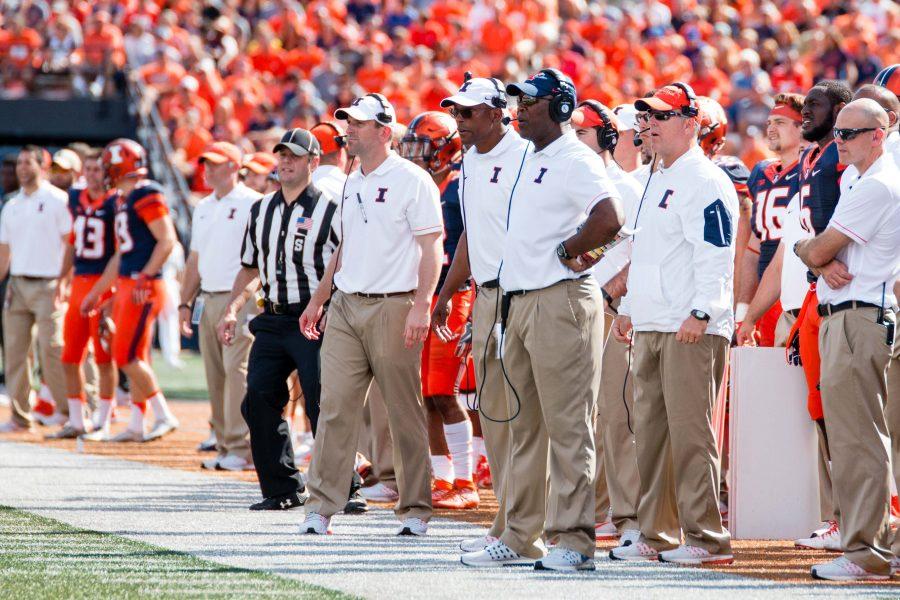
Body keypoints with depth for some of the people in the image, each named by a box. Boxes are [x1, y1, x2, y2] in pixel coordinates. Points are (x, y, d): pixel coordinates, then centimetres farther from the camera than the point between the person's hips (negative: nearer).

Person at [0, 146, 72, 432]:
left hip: (47, 286, -6)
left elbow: (72, 245, -8)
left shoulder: (57, 200, -3)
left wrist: (62, 285, -16)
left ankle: (65, 408, 1)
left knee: (51, 349, -10)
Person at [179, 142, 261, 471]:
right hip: (208, 300, 8)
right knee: (215, 376, 7)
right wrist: (185, 303, 18)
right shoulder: (203, 208, 19)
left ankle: (242, 449, -14)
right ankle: (224, 447, 11)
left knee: (236, 370, -13)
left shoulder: (252, 203, -5)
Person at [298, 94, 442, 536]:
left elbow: (431, 248, -10)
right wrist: (317, 300, 22)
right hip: (345, 307, 7)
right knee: (334, 408, 0)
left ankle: (415, 510, 7)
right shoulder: (352, 184, 17)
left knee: (406, 413, 0)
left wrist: (421, 306, -19)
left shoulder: (412, 181, -6)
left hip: (393, 308, -7)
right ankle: (320, 508, 0)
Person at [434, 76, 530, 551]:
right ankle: (510, 523, 15)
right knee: (491, 413, 10)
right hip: (484, 297, 9)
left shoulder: (524, 158, -12)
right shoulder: (471, 161, 16)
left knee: (520, 415, -9)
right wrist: (446, 294, 29)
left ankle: (512, 529, -9)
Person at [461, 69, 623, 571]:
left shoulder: (576, 161, -12)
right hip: (520, 302, 10)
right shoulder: (531, 161, 19)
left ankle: (574, 539, -8)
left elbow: (610, 220, -27)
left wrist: (567, 250, -14)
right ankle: (521, 537, 18)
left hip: (562, 301, -10)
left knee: (568, 426, -8)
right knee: (524, 427, 13)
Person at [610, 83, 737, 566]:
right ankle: (657, 535, 16)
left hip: (692, 331, -10)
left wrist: (701, 312, -25)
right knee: (650, 431, 10)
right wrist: (630, 308, 27)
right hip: (651, 327, 10)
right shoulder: (658, 182, 21)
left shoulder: (705, 182, -10)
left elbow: (716, 254, -18)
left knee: (689, 431, -11)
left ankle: (706, 539, -9)